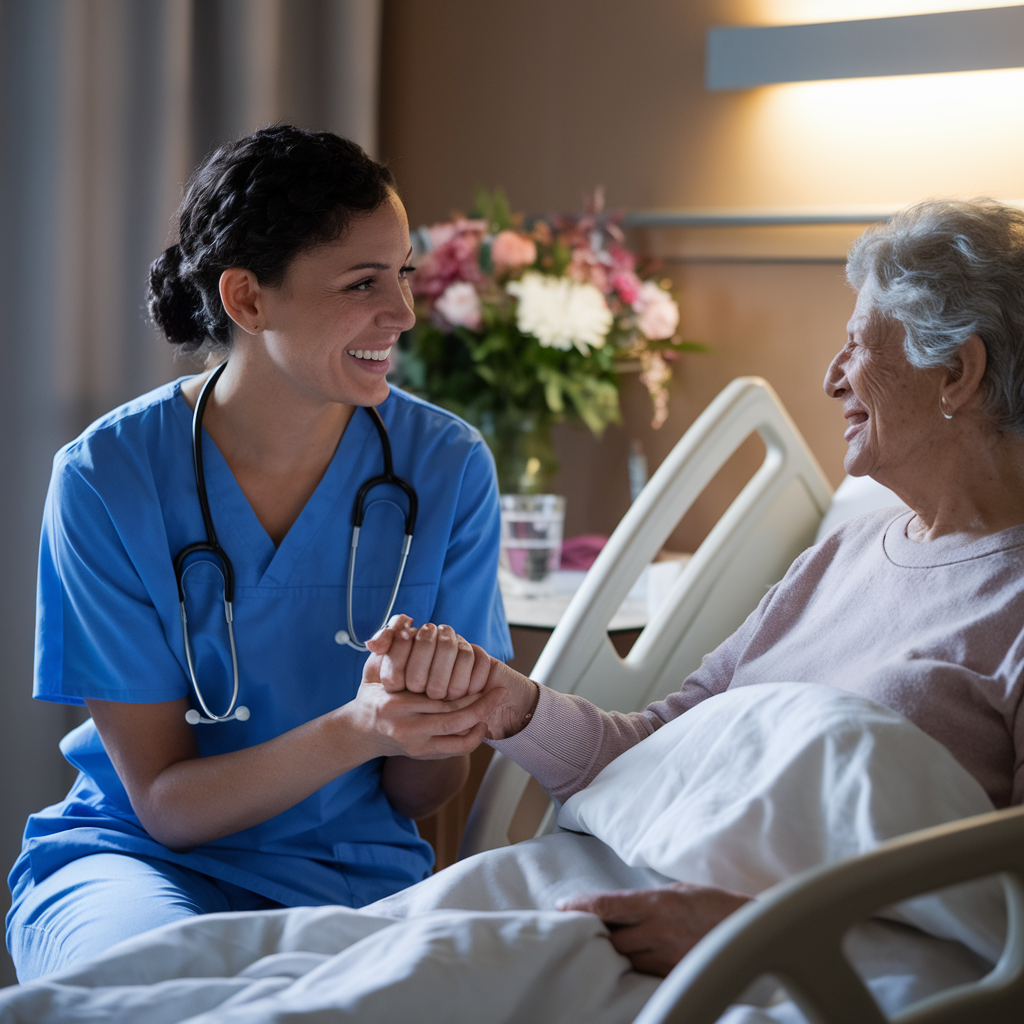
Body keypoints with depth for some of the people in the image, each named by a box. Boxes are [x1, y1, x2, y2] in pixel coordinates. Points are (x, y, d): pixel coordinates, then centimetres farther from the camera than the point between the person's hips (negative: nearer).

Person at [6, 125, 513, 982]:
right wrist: (354, 732, -28)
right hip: (136, 857, -1)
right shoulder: (108, 479, -12)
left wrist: (436, 703, -24)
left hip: (356, 877, 2)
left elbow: (420, 797, 0)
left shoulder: (446, 468, -6)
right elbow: (164, 800, -10)